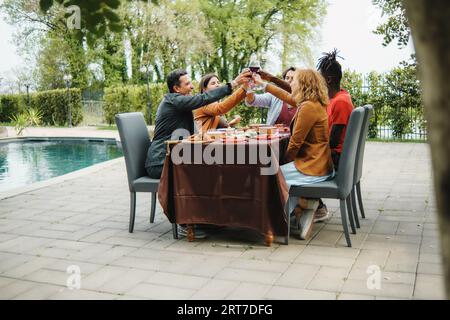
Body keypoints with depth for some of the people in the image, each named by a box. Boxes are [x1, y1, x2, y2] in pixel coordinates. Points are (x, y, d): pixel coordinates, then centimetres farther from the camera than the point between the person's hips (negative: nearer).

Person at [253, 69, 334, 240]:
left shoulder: (308, 107, -21)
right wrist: (262, 83, 32)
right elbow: (286, 96, 26)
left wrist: (286, 160, 0)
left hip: (312, 168, -10)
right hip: (319, 164, 10)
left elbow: (295, 142, -17)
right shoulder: (315, 103, 10)